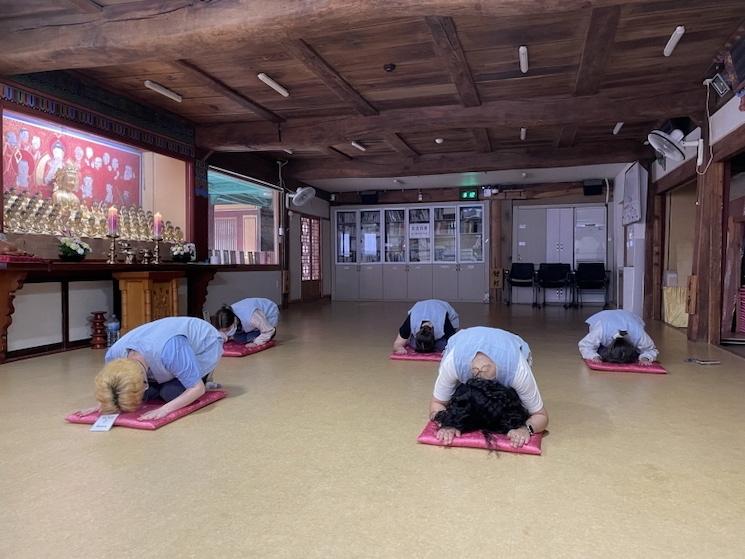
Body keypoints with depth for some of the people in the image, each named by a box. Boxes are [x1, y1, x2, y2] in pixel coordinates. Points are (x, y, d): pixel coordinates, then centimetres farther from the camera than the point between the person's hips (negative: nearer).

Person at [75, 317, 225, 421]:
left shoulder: (168, 350, -46)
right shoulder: (113, 355, -26)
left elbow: (197, 388, -34)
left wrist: (165, 409, -44)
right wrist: (103, 404, -22)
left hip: (204, 346, -6)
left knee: (171, 393, -21)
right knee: (149, 394, -8)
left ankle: (205, 374, 9)